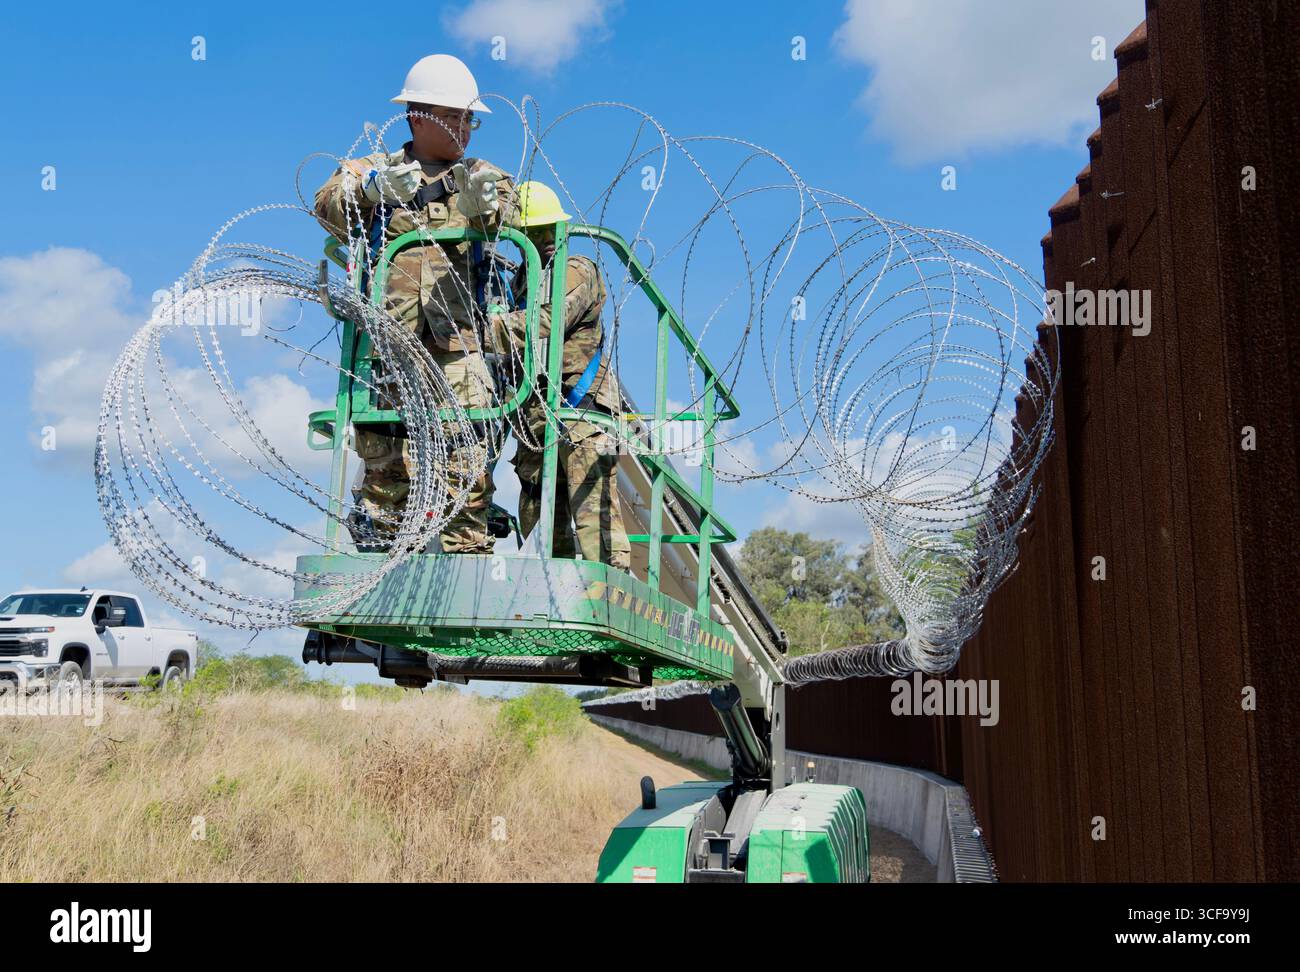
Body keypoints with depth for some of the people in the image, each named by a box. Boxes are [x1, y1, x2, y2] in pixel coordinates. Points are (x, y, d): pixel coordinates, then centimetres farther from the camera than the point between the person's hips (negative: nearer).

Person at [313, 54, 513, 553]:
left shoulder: (480, 177, 19)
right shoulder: (373, 171, 18)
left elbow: (504, 214, -4)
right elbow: (329, 205, -3)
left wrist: (483, 201, -28)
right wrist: (373, 185, -24)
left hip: (457, 341, 1)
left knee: (466, 457, -9)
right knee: (384, 456, -4)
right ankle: (377, 553, 4)